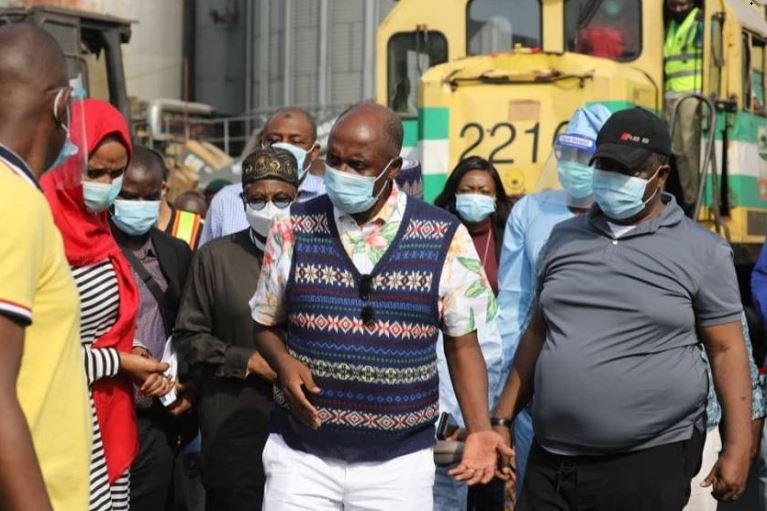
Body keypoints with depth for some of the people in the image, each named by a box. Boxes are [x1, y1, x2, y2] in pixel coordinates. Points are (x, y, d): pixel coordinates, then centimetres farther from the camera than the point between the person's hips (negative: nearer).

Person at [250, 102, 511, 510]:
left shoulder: (445, 239, -4)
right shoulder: (293, 229, 0)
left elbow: (462, 344, 2)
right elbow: (266, 326, 10)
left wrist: (479, 430, -11)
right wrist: (284, 364, -11)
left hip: (398, 463, 0)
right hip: (300, 455, 1)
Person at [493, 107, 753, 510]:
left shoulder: (702, 251, -1)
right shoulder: (564, 238, 11)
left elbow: (726, 350, -2)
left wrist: (738, 446, -9)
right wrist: (503, 419, 14)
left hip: (651, 463, -4)